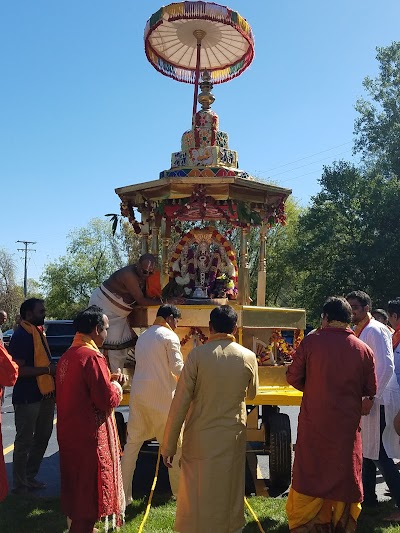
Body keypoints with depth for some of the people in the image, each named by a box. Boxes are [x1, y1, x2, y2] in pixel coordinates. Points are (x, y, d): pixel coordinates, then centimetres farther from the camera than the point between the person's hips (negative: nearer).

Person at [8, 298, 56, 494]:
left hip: (45, 395, 9)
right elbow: (18, 369, -23)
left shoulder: (38, 331, 12)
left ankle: (29, 477, 32)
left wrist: (53, 369, 8)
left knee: (42, 438, 18)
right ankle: (20, 484, 16)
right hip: (27, 398, -9)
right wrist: (48, 370, -22)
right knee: (25, 442, 3)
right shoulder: (21, 336, -16)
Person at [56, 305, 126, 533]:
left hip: (70, 433, 9)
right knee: (90, 489, 4)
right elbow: (108, 400, -22)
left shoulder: (68, 355, 7)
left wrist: (108, 380, 10)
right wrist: (116, 385, -3)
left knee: (77, 483, 22)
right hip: (90, 436, -9)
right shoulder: (92, 356, -21)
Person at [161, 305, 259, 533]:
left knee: (197, 496, 11)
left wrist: (169, 445, -5)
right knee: (228, 493, 18)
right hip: (233, 439, 2)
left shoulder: (197, 355, -12)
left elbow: (180, 403, -12)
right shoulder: (248, 357, -5)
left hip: (200, 438, -2)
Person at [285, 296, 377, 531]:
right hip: (348, 426, 1)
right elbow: (370, 390, 2)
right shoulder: (364, 350, -6)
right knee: (345, 477, 17)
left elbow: (293, 377, -5)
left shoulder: (311, 342, -11)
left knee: (309, 476, 13)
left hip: (314, 423, -1)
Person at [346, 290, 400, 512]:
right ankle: (368, 497, 29)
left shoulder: (375, 331, -16)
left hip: (379, 400, -9)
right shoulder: (359, 331, 12)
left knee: (379, 454, -5)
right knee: (366, 450, 17)